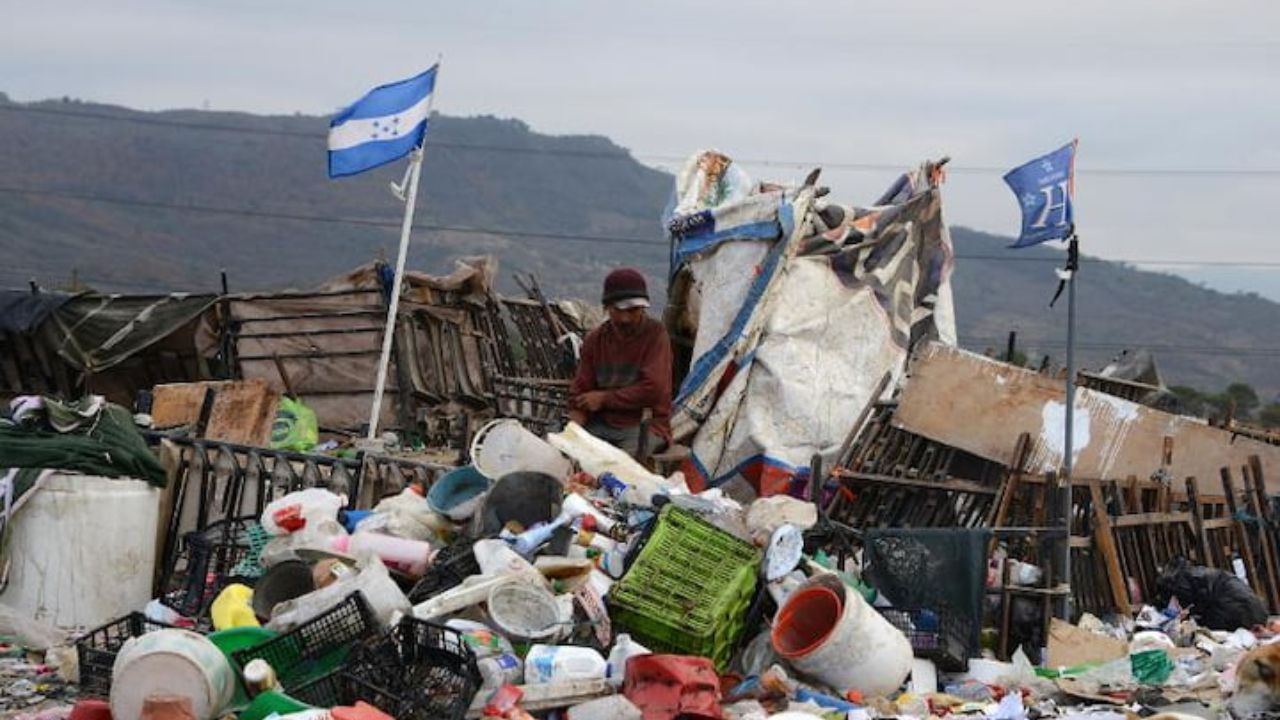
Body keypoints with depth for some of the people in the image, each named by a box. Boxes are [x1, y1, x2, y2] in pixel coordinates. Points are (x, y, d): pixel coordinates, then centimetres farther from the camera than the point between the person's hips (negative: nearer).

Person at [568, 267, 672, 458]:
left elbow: (653, 390, -13)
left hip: (645, 424, -4)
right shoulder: (596, 339, 9)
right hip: (602, 425, 4)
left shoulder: (655, 334, -4)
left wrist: (604, 398, -7)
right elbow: (580, 391, 8)